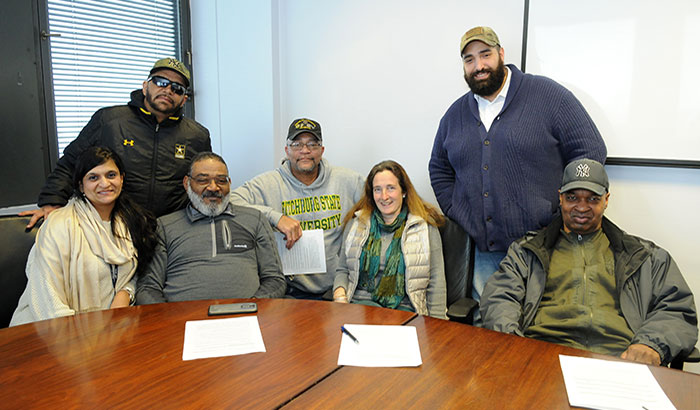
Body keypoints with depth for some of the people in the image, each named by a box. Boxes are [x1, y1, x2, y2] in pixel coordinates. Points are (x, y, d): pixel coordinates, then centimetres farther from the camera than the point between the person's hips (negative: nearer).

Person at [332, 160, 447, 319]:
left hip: (404, 308, -2)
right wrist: (339, 293, -4)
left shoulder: (426, 227, 4)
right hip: (360, 303, 2)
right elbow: (342, 270, 18)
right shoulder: (356, 223, 13)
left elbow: (436, 283, 2)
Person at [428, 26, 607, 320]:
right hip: (482, 252, 4)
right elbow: (439, 169, 23)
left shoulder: (547, 95, -1)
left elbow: (590, 152, -2)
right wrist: (458, 216, 10)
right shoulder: (455, 114, 13)